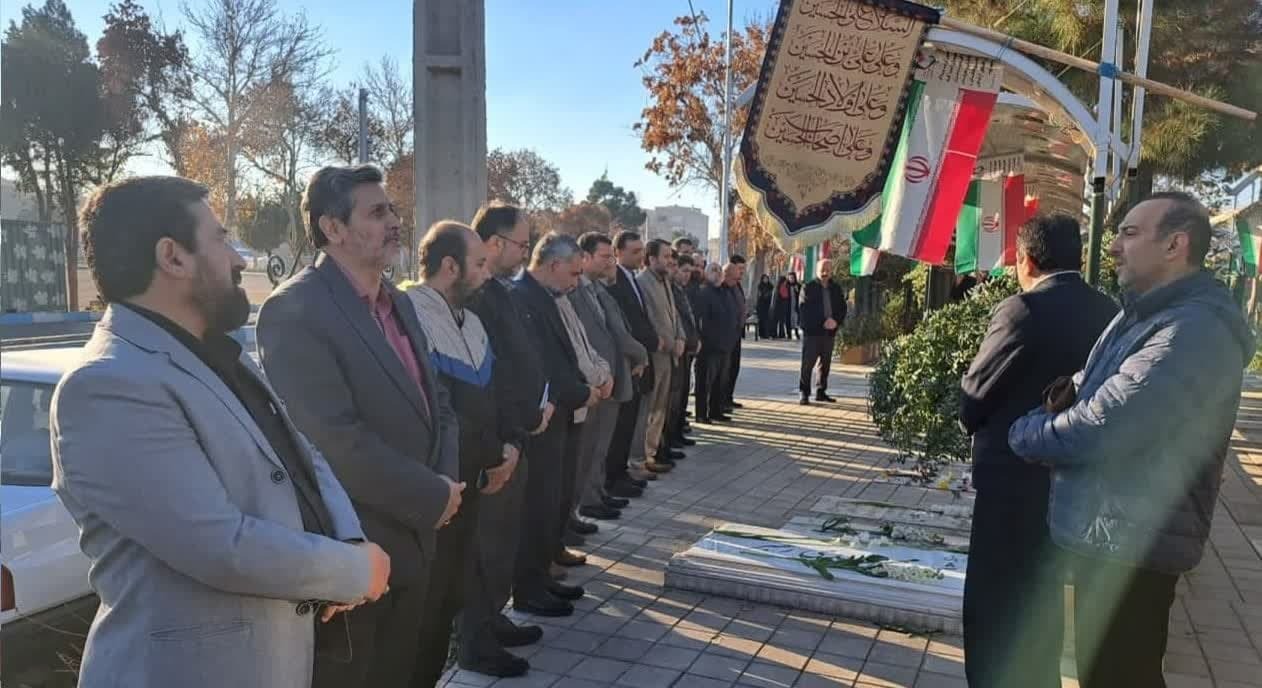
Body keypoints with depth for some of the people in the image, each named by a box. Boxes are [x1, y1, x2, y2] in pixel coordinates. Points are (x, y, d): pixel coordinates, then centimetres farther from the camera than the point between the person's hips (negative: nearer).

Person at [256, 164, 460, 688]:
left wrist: (447, 478, -5)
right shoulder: (294, 309, -19)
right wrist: (433, 496, -18)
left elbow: (435, 400, 13)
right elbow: (334, 439, -26)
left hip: (412, 541, 8)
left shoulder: (399, 304, 10)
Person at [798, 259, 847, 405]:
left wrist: (836, 321, -9)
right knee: (807, 364, -5)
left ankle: (821, 392, 20)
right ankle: (804, 393, -1)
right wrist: (823, 323, -16)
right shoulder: (809, 287, -2)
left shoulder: (836, 289, 12)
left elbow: (842, 309, 11)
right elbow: (805, 310, -9)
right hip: (812, 332, -5)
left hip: (829, 332, 5)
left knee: (825, 364, 11)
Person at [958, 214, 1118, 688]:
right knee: (1042, 595, 23)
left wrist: (976, 427, 8)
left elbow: (973, 398, -12)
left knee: (994, 601, 5)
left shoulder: (1023, 311, -19)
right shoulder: (1109, 313, 2)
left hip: (1016, 476, -7)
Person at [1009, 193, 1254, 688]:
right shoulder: (1146, 314, 11)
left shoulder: (1196, 329, -24)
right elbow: (1098, 389, 21)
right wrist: (1070, 392, -3)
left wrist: (1026, 432, -11)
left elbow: (1105, 428, -30)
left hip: (1132, 543, -10)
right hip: (1107, 534, 10)